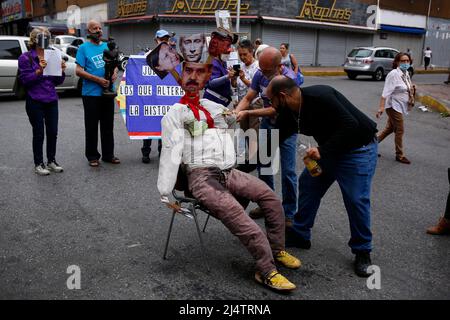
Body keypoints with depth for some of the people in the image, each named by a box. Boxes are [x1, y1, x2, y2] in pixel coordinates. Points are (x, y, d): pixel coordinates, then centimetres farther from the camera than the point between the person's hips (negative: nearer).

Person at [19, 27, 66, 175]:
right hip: (35, 101, -4)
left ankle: (51, 161, 22)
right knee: (38, 134, 1)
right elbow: (25, 80, -10)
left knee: (53, 132, 7)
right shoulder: (26, 58, -3)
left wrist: (62, 70, -7)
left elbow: (58, 81, 12)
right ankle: (38, 164, 13)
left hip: (51, 100, 4)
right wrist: (39, 70, -22)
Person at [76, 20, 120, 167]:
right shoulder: (84, 48, -1)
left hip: (108, 92, 5)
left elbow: (115, 64, 19)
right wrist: (98, 79, -18)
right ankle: (92, 156, 12)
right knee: (92, 126, 2)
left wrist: (115, 73, -5)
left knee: (108, 125, 11)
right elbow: (79, 71, -8)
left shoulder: (107, 46, 13)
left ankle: (108, 154, 21)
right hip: (91, 93, -4)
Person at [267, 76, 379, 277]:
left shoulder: (319, 97, -29)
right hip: (329, 150, 9)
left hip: (358, 148, -8)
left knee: (356, 199, -10)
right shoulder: (292, 111, -3)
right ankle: (299, 235, 22)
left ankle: (362, 252, 9)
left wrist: (323, 151, -31)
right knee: (308, 184, 8)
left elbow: (350, 125, -32)